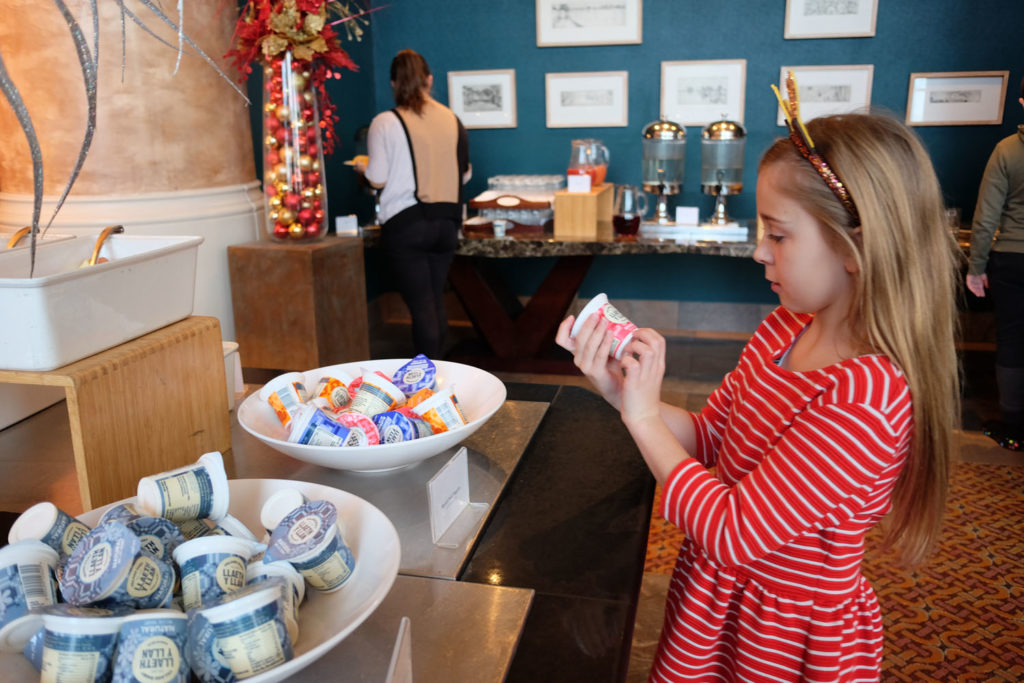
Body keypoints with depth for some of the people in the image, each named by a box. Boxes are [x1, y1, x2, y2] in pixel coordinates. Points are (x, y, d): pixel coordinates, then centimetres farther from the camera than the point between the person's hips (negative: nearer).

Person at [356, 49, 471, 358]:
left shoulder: (385, 123, -6)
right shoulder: (452, 119, 5)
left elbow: (378, 178, -5)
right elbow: (465, 174, 10)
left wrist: (363, 167, 17)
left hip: (405, 225, -4)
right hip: (446, 221, 4)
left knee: (421, 306, -1)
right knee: (436, 301, 15)